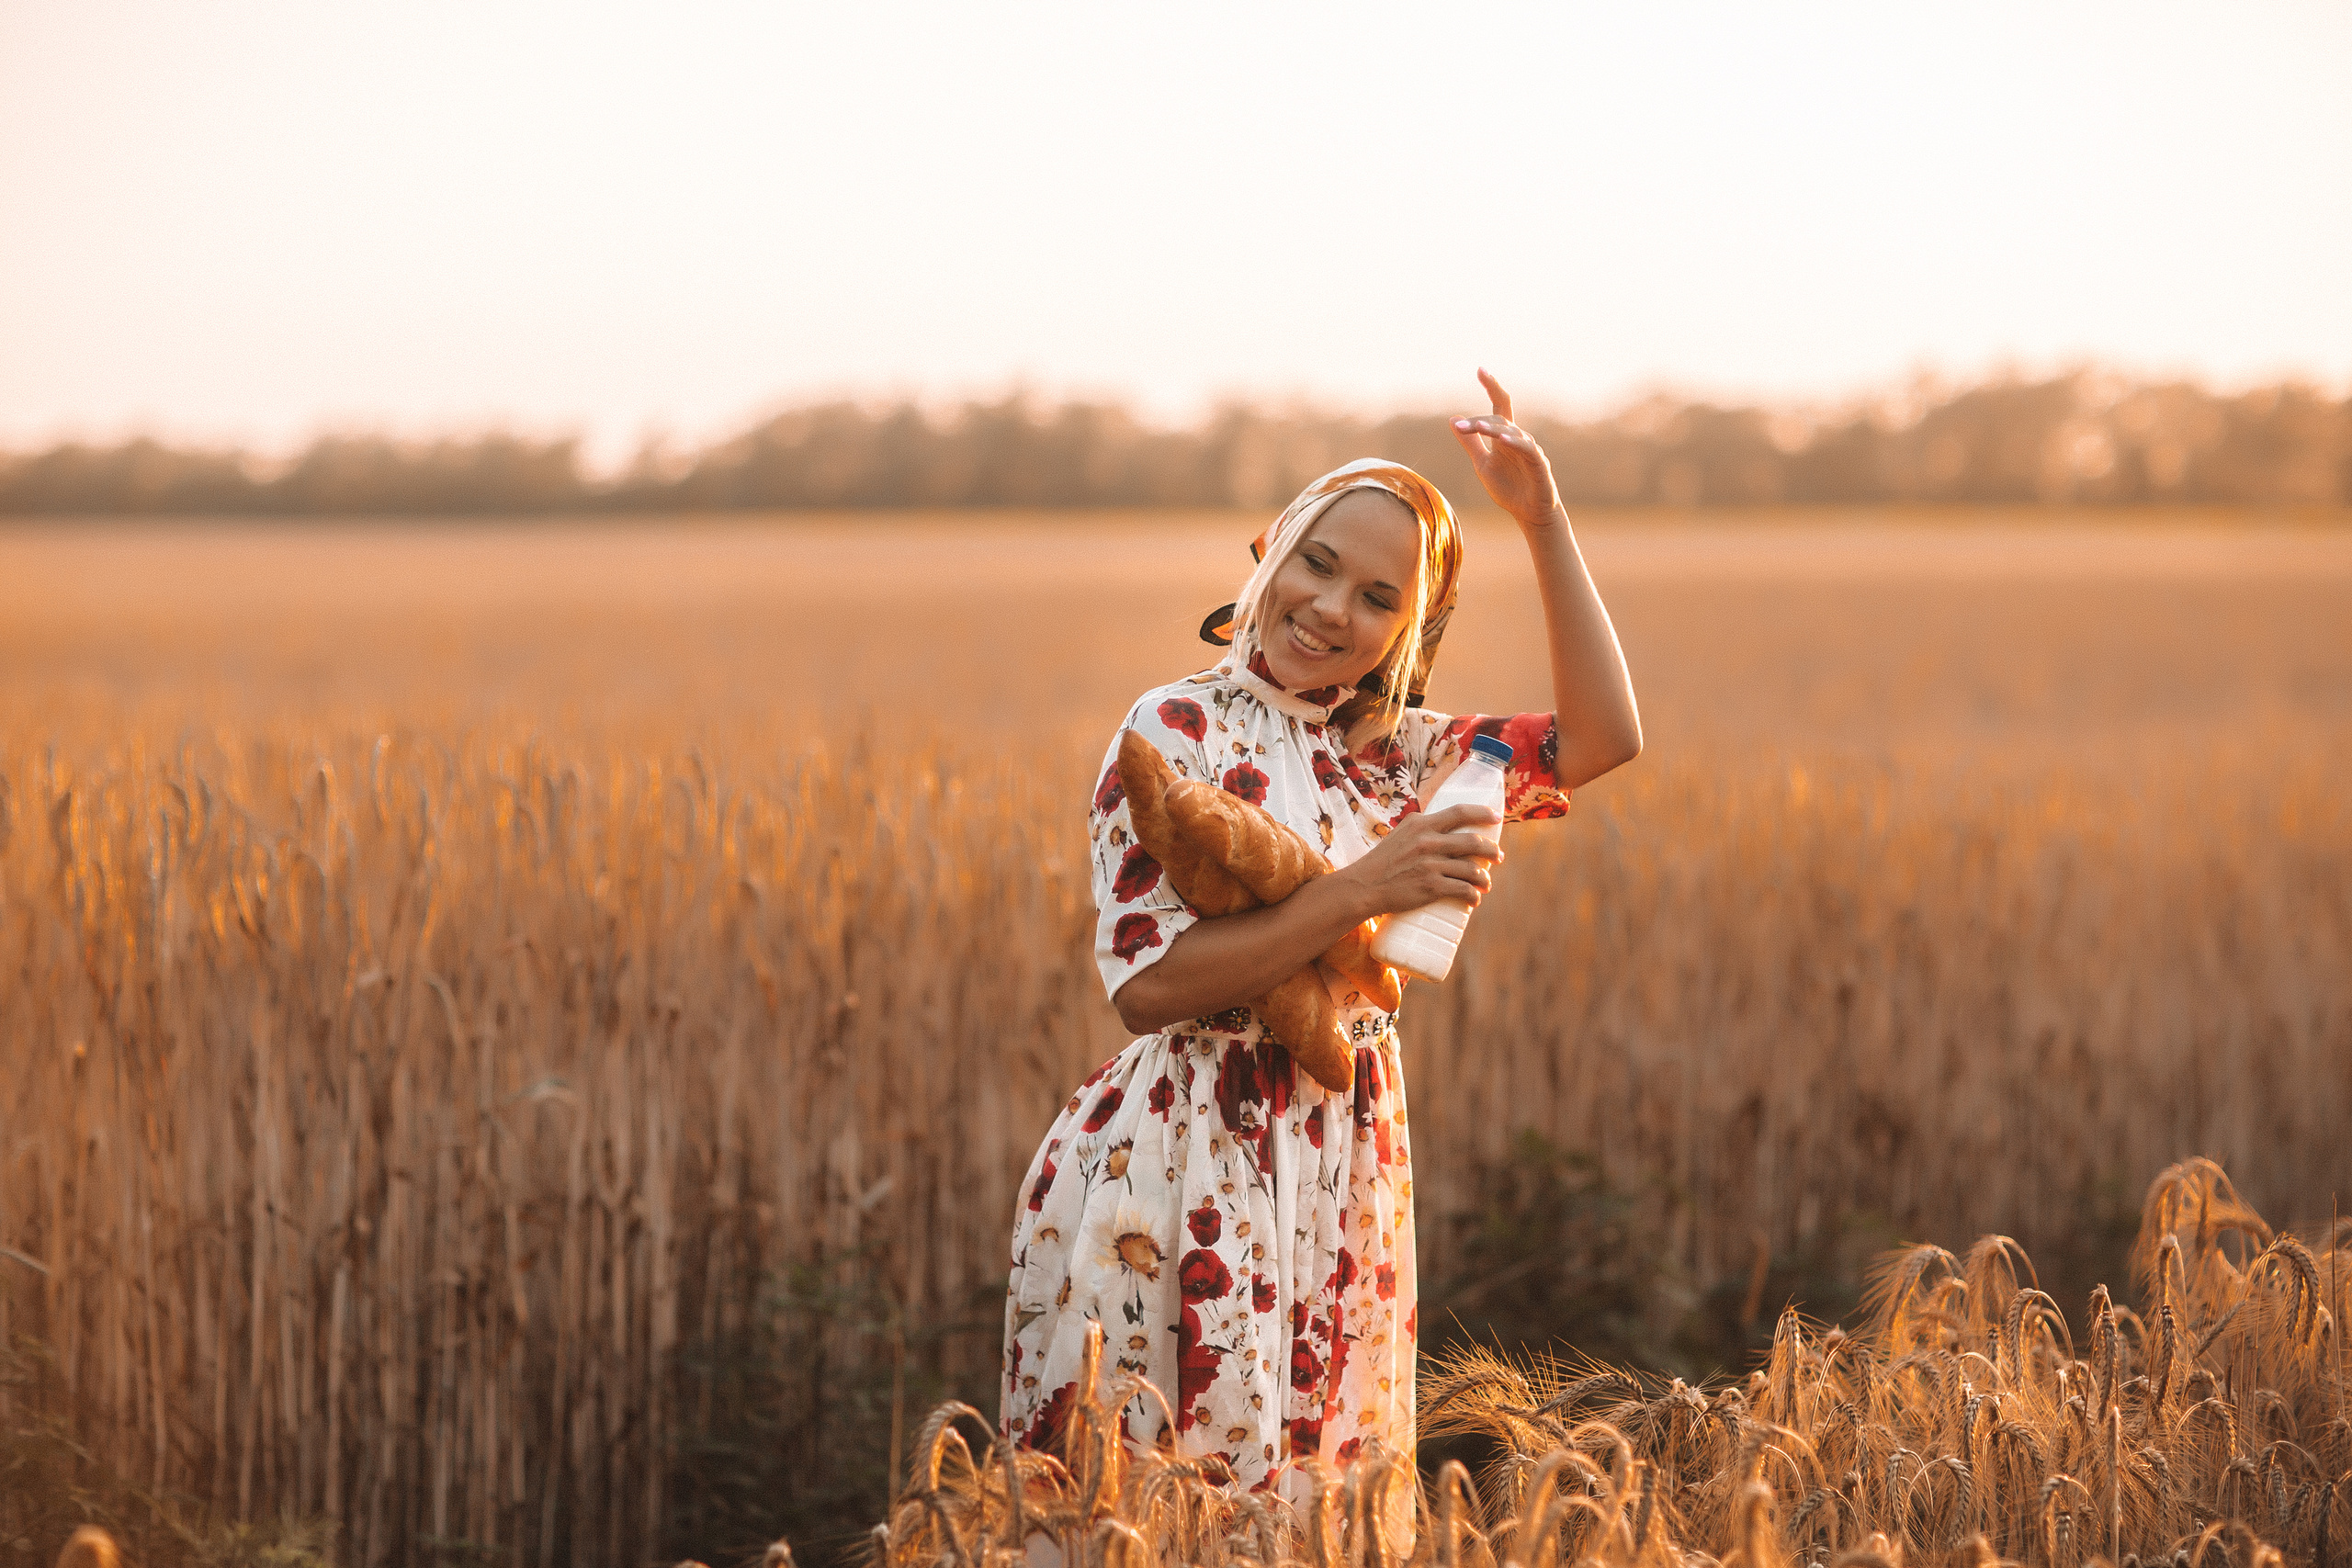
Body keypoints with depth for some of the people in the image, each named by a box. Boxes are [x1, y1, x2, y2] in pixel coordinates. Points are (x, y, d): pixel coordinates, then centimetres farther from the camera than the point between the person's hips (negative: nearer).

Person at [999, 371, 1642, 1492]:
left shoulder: (1391, 752, 10)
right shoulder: (1178, 731, -7)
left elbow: (1606, 737, 3)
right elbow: (1146, 984, -15)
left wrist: (1544, 523, -3)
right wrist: (1361, 892, -22)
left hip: (1344, 1183, 6)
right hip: (1184, 1180, -6)